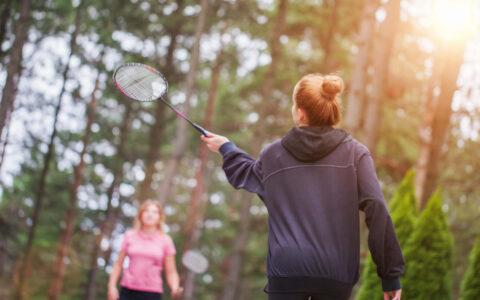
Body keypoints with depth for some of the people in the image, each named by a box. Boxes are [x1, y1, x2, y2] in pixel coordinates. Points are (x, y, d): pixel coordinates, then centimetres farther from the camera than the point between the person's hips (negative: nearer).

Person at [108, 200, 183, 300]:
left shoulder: (165, 241, 3)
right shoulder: (130, 236, 7)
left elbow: (171, 272, 3)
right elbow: (118, 264, 11)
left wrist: (175, 289, -15)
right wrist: (112, 286, 2)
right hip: (128, 291, 2)